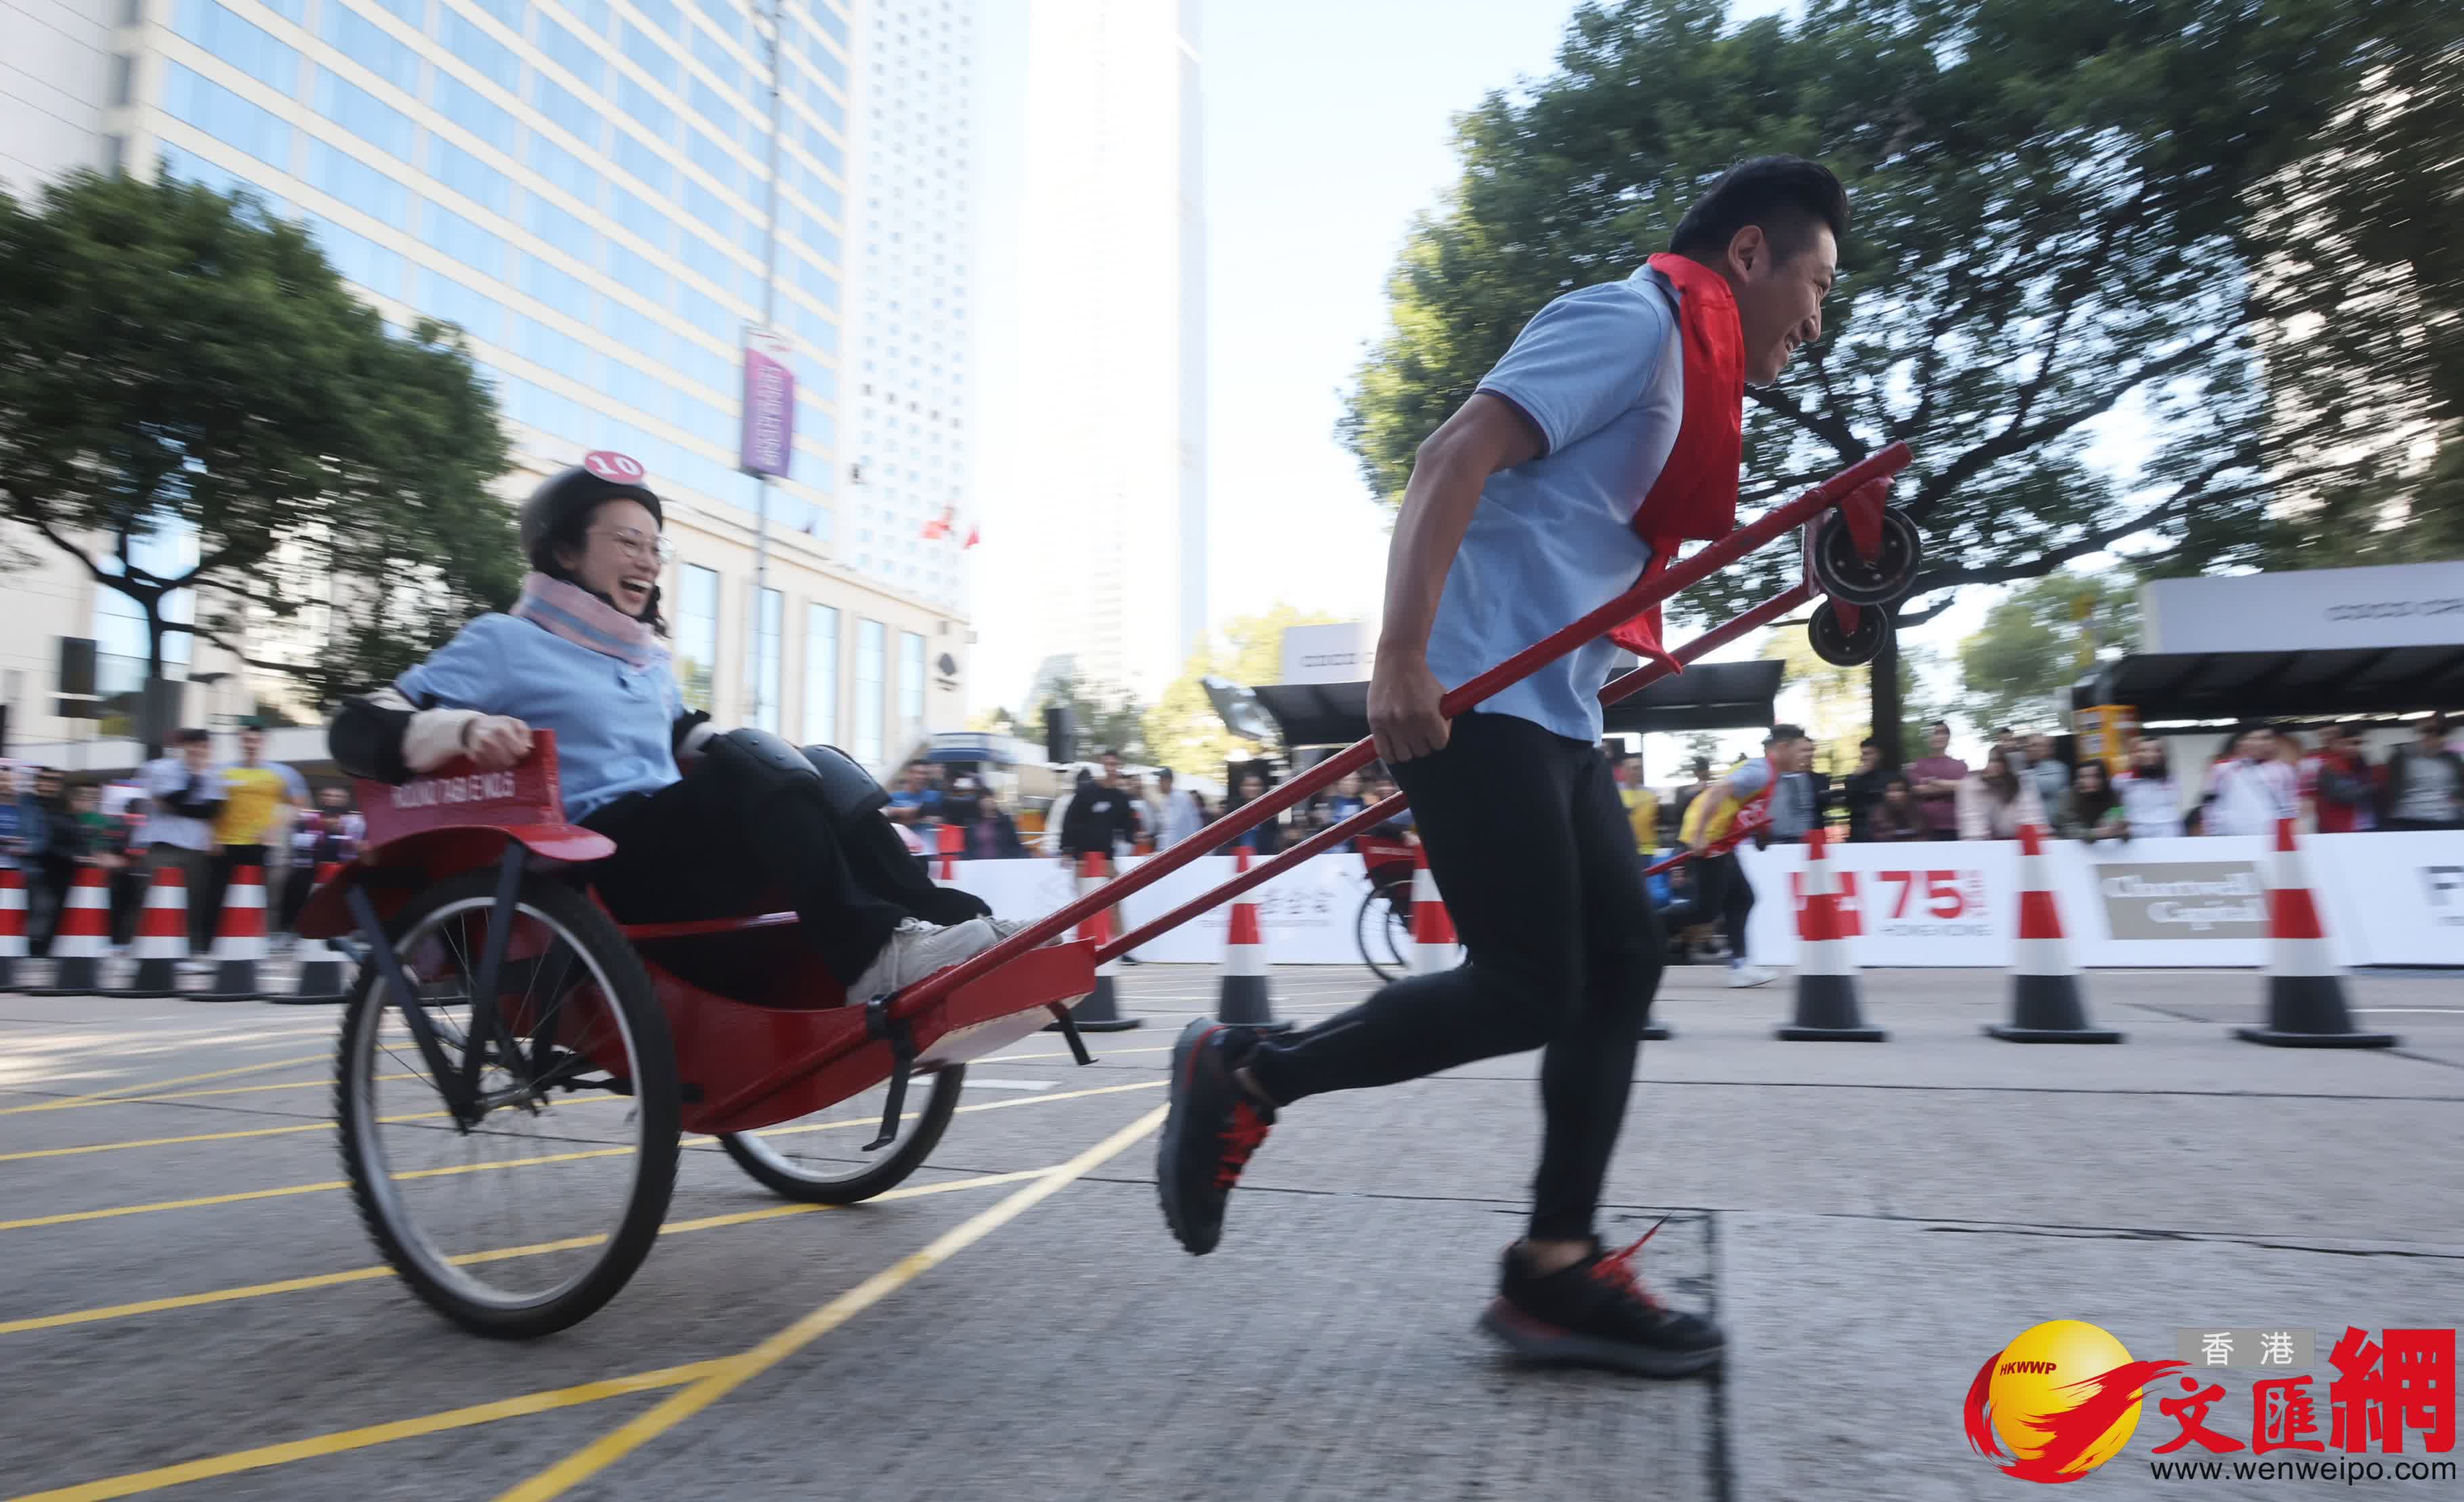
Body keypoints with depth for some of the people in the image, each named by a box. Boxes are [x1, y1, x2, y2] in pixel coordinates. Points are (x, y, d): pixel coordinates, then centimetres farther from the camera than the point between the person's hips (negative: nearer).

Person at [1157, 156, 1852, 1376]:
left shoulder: (1683, 368, 26)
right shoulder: (1632, 320, -5)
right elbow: (1456, 457, -18)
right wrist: (1401, 657, -27)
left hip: (1550, 711, 10)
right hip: (1471, 696, -10)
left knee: (1620, 962, 5)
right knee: (1526, 990, -10)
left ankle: (1554, 1272, 9)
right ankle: (1244, 1078, 4)